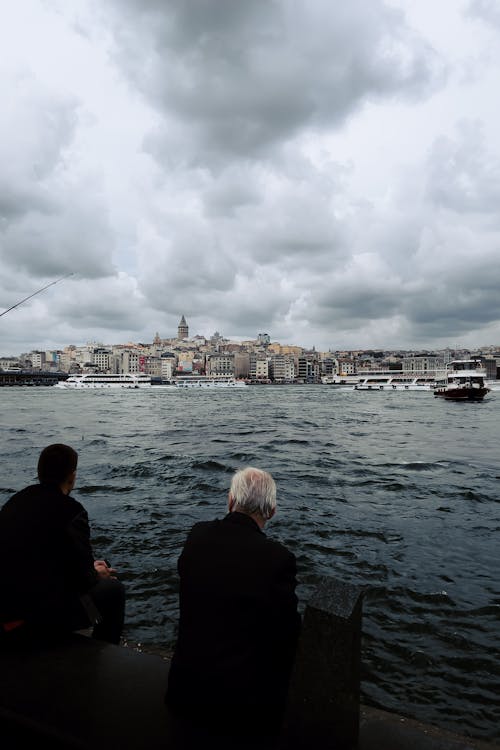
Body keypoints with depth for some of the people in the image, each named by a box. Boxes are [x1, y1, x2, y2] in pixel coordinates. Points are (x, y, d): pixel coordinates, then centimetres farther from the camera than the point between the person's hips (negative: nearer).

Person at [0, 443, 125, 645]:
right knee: (114, 590, 10)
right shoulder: (71, 510, -17)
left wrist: (90, 569, 20)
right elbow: (83, 578, -13)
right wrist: (98, 575, 12)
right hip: (37, 618, -7)